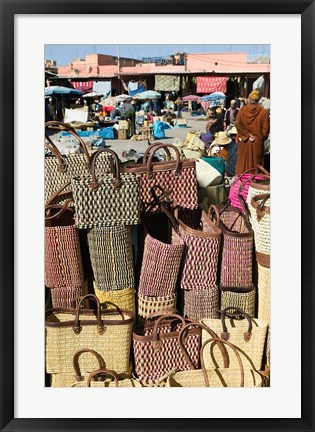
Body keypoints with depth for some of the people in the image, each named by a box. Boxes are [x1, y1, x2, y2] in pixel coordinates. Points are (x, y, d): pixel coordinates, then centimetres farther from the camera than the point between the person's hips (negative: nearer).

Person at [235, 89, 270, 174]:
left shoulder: (242, 110, -4)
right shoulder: (263, 112, -7)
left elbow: (237, 124, -11)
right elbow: (265, 129, -9)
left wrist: (246, 135, -7)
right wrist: (262, 138, 7)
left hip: (244, 142, 1)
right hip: (257, 143, -1)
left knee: (243, 162, 12)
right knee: (256, 163, 7)